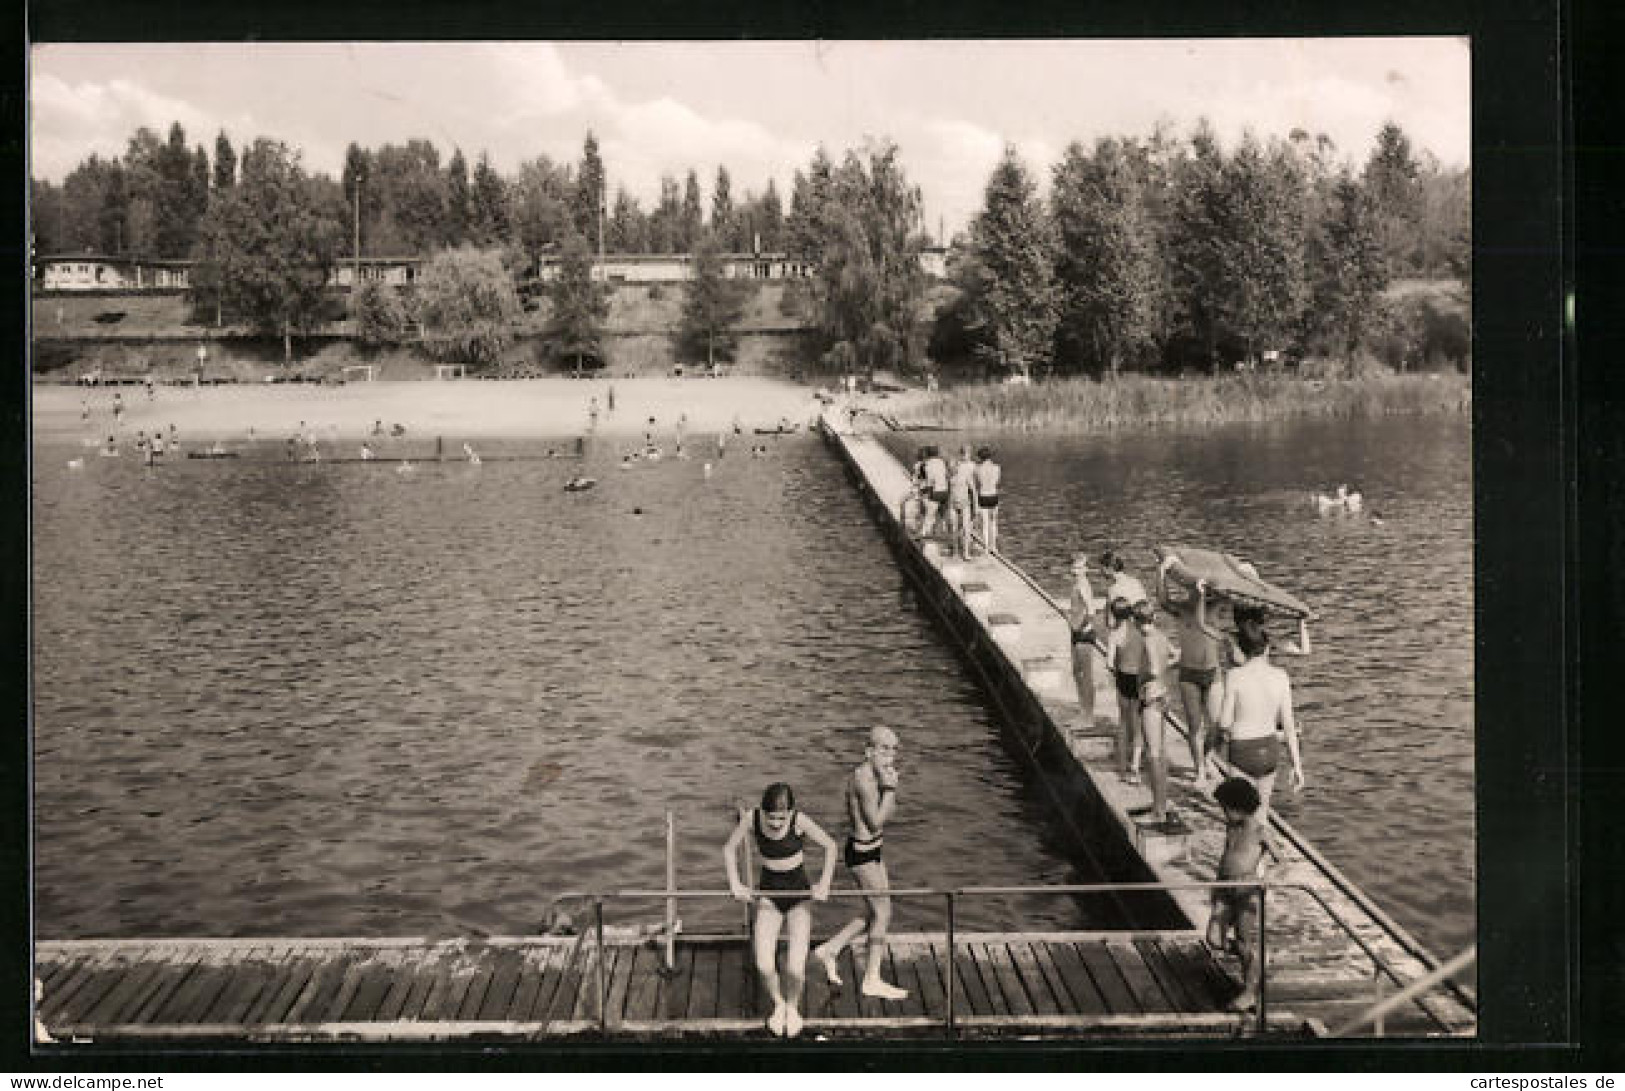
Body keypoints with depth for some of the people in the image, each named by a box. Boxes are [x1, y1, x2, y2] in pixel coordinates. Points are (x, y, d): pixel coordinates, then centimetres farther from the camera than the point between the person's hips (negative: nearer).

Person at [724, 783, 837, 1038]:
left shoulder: (800, 821, -22)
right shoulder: (752, 818, -17)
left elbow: (830, 846, -8)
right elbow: (730, 848, -1)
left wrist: (824, 882, -15)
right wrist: (735, 883, -10)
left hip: (799, 895, -2)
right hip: (769, 895, 2)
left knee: (795, 969, -13)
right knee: (764, 966, -15)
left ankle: (793, 1006, 22)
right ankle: (778, 1005, 19)